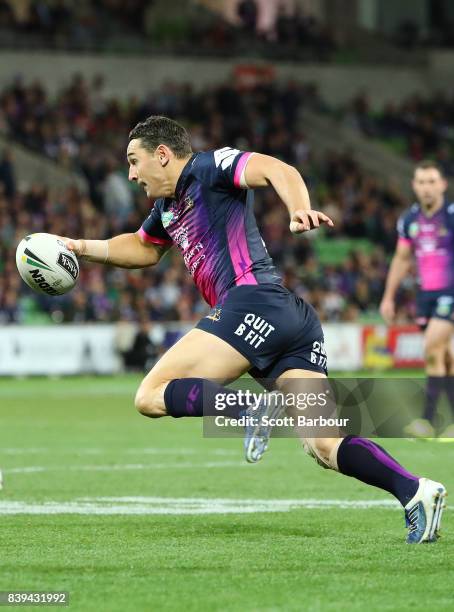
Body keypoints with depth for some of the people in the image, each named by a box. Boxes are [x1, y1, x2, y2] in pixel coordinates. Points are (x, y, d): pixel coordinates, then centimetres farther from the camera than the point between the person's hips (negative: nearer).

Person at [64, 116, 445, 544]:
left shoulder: (206, 168, 3)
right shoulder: (168, 208, 29)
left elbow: (277, 170, -14)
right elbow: (144, 248, 50)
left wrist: (299, 209, -34)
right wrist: (83, 247, 41)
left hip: (254, 302, -9)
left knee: (150, 396, -8)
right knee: (326, 447, -5)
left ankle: (246, 411, -28)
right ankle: (414, 491, -23)